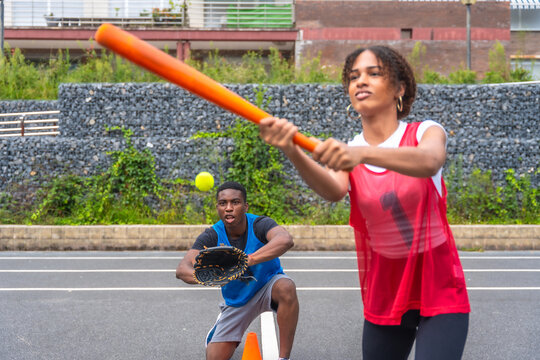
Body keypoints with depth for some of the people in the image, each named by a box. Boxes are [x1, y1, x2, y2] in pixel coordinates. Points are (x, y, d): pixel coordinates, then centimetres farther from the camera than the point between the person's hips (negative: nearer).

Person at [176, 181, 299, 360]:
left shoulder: (260, 225, -24)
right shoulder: (212, 237, -17)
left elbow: (285, 240, -47)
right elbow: (182, 269, -27)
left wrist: (248, 260, -61)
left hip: (267, 286, -3)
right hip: (237, 301, 3)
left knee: (286, 287, -38)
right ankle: (222, 321, 35)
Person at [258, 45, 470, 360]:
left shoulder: (426, 132, -7)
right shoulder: (344, 152, -1)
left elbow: (429, 162, -33)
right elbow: (334, 190, -25)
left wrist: (363, 153, -51)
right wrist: (293, 152, -46)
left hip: (440, 295, -3)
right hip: (383, 297, 3)